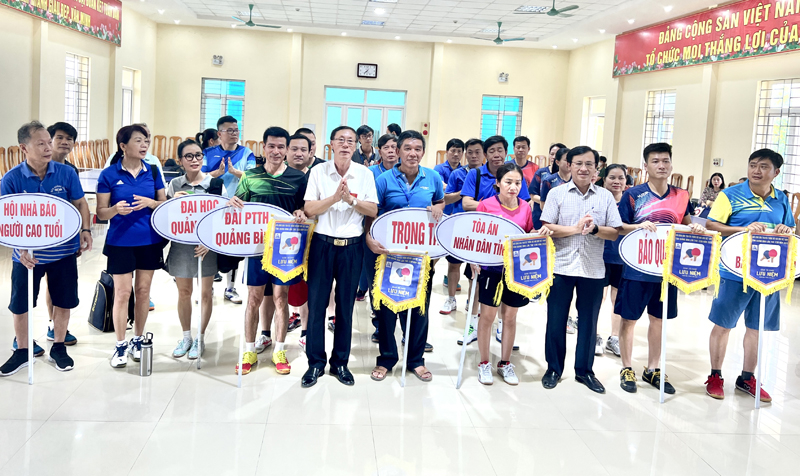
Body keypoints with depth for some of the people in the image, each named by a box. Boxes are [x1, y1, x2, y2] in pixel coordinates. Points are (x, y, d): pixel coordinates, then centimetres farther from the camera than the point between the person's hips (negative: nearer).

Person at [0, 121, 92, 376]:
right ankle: (22, 351, 28)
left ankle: (58, 348, 29)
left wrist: (85, 230, -10)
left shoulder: (66, 173, -7)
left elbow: (80, 204, 4)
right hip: (28, 254, -1)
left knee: (64, 301, 11)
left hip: (64, 251, 1)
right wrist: (21, 248, -18)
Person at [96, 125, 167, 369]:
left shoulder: (152, 171, 2)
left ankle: (138, 340, 25)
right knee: (122, 292, 1)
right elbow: (101, 213, -4)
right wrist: (116, 209, -25)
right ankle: (121, 345, 14)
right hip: (120, 242, -3)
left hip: (150, 241, 3)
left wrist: (150, 203, -15)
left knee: (143, 291, 10)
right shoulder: (109, 174, -6)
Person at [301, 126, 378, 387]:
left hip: (352, 246, 1)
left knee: (345, 305, 7)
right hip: (322, 244, 0)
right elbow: (310, 209, -6)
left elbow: (373, 211, -2)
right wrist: (335, 197, -20)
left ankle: (340, 362, 20)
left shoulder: (365, 174, 2)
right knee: (316, 304, 2)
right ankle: (315, 362, 15)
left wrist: (350, 199, -17)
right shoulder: (318, 171, 0)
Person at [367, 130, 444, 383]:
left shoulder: (433, 178, 0)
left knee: (420, 307, 10)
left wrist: (438, 209, -6)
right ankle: (386, 359, 22)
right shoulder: (384, 180, -7)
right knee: (387, 306, 5)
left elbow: (440, 201, 18)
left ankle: (416, 359, 25)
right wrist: (369, 238, -23)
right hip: (390, 250, -2)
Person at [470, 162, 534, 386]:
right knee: (487, 315, 5)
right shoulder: (486, 205, -7)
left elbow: (530, 236, 13)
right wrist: (474, 261, -13)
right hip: (491, 268, -3)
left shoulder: (525, 208, 2)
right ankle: (484, 363, 20)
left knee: (510, 316, 11)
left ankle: (505, 363, 25)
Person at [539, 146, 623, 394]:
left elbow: (614, 233, 1)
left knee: (589, 320, 9)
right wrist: (576, 228, -17)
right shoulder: (557, 193, 0)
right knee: (556, 319, 6)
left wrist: (595, 229, -17)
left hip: (593, 269, 1)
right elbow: (547, 228, -6)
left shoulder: (606, 197, 5)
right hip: (561, 266, -1)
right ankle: (554, 368, 22)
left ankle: (584, 370, 25)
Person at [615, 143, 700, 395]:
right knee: (629, 318, 4)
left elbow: (686, 226, 16)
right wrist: (639, 226, -23)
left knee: (658, 318, 14)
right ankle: (626, 369, 20)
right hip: (637, 268, -3)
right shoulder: (633, 195, -7)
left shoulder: (681, 196, 4)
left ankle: (652, 369, 28)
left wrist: (695, 229, -6)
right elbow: (619, 227, -5)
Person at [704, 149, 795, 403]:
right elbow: (711, 225, -11)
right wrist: (744, 229, -23)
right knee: (722, 325, 3)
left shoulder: (781, 200, 8)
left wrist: (787, 231, -7)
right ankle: (715, 377, 18)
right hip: (734, 273, -4)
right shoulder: (731, 195, -6)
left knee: (756, 327, 12)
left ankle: (747, 378, 27)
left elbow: (791, 228, 18)